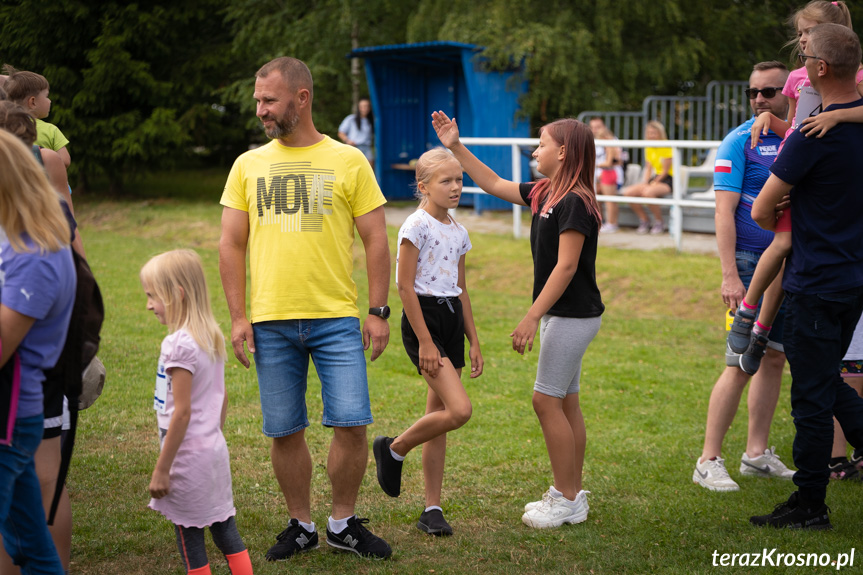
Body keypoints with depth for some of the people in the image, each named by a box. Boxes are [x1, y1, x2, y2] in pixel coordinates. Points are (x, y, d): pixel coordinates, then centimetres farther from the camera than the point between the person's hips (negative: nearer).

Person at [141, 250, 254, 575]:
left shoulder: (178, 344, -19)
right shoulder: (212, 337, 7)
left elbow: (181, 412, -21)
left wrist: (161, 469, -17)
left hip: (188, 454, -8)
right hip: (215, 449, 8)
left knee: (190, 536, 4)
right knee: (225, 529, 12)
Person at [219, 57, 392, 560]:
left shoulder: (348, 161, 3)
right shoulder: (248, 165, 8)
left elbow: (376, 241, 3)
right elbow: (231, 245, 9)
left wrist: (379, 311, -2)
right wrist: (238, 316, 1)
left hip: (337, 318, -2)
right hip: (271, 322, 2)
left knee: (352, 424, -5)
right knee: (285, 432, 6)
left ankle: (344, 523, 15)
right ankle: (301, 526, 23)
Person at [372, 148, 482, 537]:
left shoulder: (458, 232, 12)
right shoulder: (417, 226, -10)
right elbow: (405, 286, -13)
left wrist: (473, 341, 16)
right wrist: (424, 341, -17)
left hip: (451, 320, 7)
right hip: (423, 319, -7)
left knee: (439, 420, 7)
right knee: (459, 410, -18)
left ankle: (432, 509, 13)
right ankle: (394, 449, 5)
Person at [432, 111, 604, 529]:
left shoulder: (574, 202, -18)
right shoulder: (544, 195, 10)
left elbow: (566, 266, -22)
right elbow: (494, 184, 22)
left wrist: (532, 317, -23)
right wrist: (456, 147, 19)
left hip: (573, 316, -10)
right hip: (560, 314, 10)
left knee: (547, 400, -7)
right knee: (565, 403, 12)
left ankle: (567, 500, 1)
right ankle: (570, 494, 20)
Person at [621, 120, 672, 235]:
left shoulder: (667, 147, -11)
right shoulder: (649, 148, 11)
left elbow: (665, 171, -13)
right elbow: (648, 169, 13)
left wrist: (653, 183, -14)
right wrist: (644, 183, -3)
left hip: (667, 180, -8)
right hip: (655, 178, 8)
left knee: (647, 192, -36)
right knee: (628, 192, -12)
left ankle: (659, 223, -16)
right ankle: (644, 220, 2)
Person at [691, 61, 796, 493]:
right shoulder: (739, 141, -6)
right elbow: (724, 212, -11)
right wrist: (729, 275, -18)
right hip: (752, 262, -6)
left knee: (774, 358, 10)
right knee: (741, 364, -7)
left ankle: (757, 453, 21)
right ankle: (709, 461, 0)